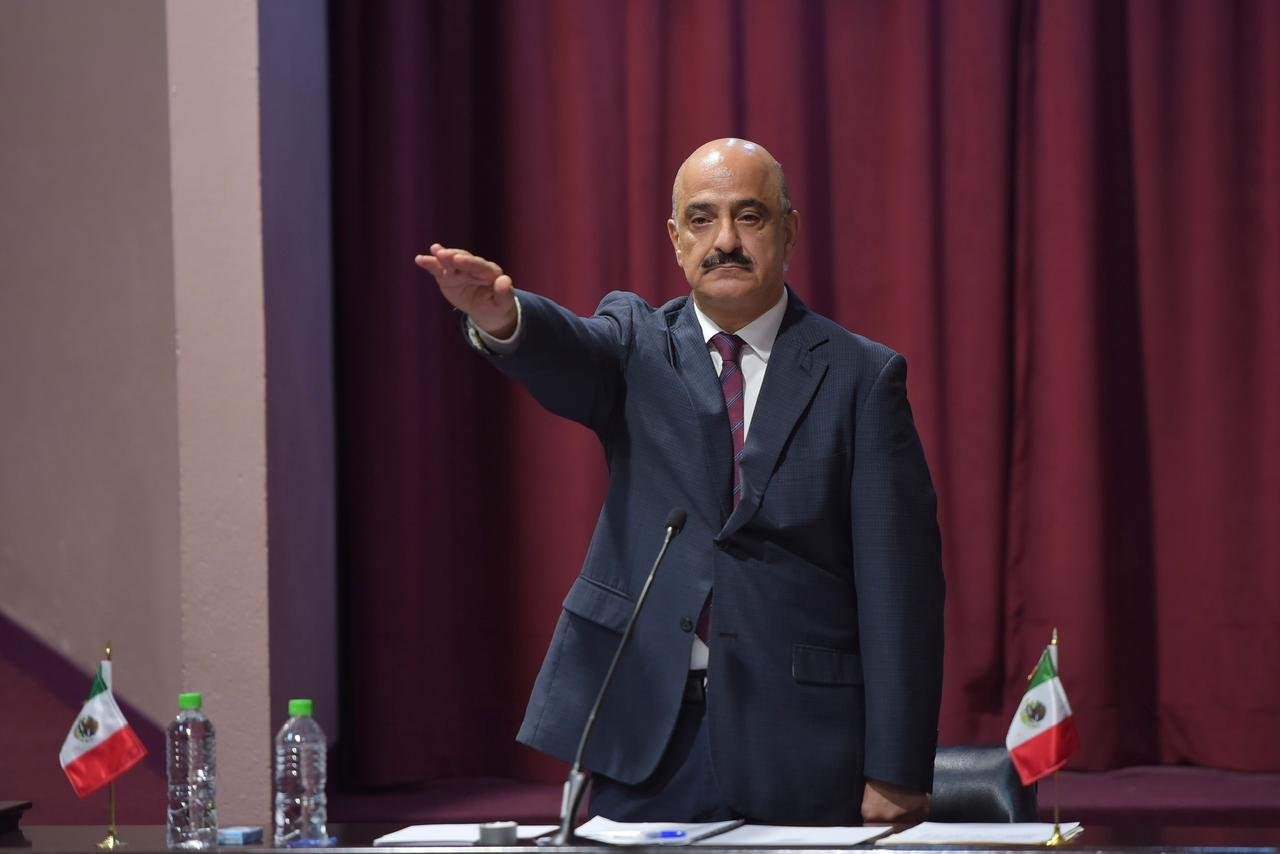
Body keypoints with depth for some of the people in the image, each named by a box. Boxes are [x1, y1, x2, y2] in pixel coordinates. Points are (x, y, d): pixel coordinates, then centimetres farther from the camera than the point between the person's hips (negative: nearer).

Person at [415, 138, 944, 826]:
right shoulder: (637, 342, 8)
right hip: (644, 741, 1)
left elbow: (898, 584, -2)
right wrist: (500, 317, -41)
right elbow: (568, 355, -16)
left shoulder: (862, 376, 2)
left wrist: (896, 775, -8)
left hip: (798, 753, -1)